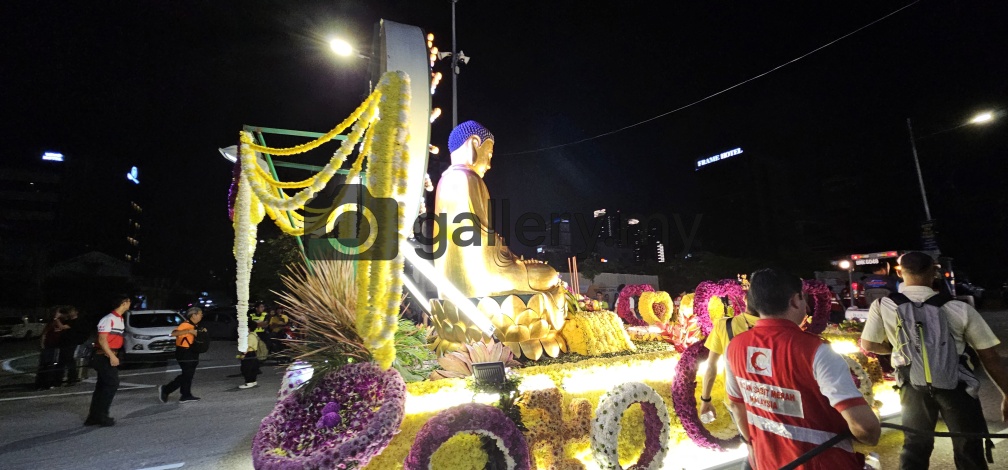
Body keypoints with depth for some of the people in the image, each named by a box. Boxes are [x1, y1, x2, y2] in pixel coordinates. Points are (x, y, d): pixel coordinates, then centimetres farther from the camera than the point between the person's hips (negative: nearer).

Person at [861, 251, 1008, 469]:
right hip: (955, 381, 0)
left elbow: (868, 344, -2)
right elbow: (989, 357, -2)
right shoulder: (960, 308, -8)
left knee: (914, 445, 18)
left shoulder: (882, 305, -9)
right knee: (969, 449, 15)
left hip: (913, 384, 1)